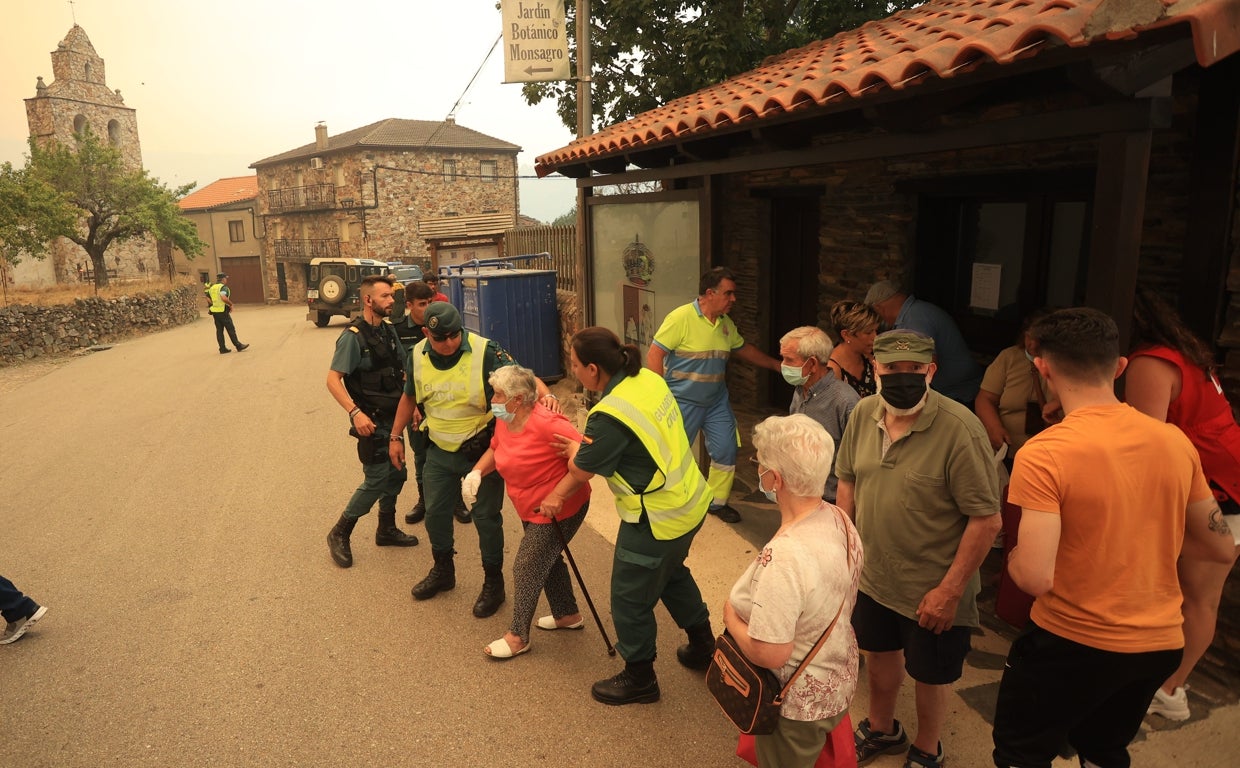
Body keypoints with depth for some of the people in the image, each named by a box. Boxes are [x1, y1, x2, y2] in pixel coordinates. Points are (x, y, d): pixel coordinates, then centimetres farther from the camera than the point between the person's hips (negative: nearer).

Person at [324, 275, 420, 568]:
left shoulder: (389, 330, 6)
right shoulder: (353, 336, -18)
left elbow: (401, 372, 15)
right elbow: (333, 379, -21)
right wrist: (355, 412, -30)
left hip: (393, 419, 8)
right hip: (372, 423, -8)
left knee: (396, 475, 15)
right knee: (376, 481, -3)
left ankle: (386, 530, 33)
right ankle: (339, 534, 16)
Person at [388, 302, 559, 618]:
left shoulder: (485, 351, -21)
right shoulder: (418, 357, -4)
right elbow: (409, 397, 12)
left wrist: (544, 393, -45)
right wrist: (395, 437, 15)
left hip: (481, 450, -5)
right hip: (440, 452, 5)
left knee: (486, 517, 5)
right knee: (435, 513, 17)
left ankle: (493, 584, 24)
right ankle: (443, 571, 41)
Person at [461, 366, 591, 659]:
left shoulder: (546, 424, -31)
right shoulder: (504, 421, -4)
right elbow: (495, 449, 15)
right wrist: (476, 473, -3)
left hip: (559, 510, -9)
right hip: (532, 510, 9)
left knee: (526, 569, 1)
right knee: (546, 561, 24)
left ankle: (517, 636, 19)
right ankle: (568, 614, 45)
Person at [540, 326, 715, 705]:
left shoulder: (610, 415, -28)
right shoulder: (648, 378, -3)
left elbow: (581, 472, -11)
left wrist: (574, 451, 10)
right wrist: (584, 448, 4)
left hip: (657, 521, -9)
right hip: (692, 502, 9)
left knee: (630, 600, 11)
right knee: (672, 573, 32)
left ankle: (639, 679, 31)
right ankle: (703, 645, 50)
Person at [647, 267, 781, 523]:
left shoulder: (726, 323, 5)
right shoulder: (681, 317, -18)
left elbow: (743, 349, 21)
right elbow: (654, 354, -18)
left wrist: (776, 365, 20)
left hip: (716, 402, 7)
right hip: (683, 403, -6)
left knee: (726, 451, 8)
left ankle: (717, 501, 28)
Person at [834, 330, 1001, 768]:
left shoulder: (960, 430, -26)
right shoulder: (864, 414, -7)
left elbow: (986, 519, -22)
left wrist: (950, 589, -20)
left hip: (932, 589, -5)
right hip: (873, 575, 6)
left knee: (929, 675, 17)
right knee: (879, 654, 26)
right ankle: (881, 730, 54)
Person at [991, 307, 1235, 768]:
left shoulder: (1043, 454, -23)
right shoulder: (1175, 441, -4)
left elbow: (1036, 578, -28)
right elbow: (1221, 548, 7)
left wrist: (1014, 557, -7)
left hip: (1072, 643, -6)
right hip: (1161, 644, 6)